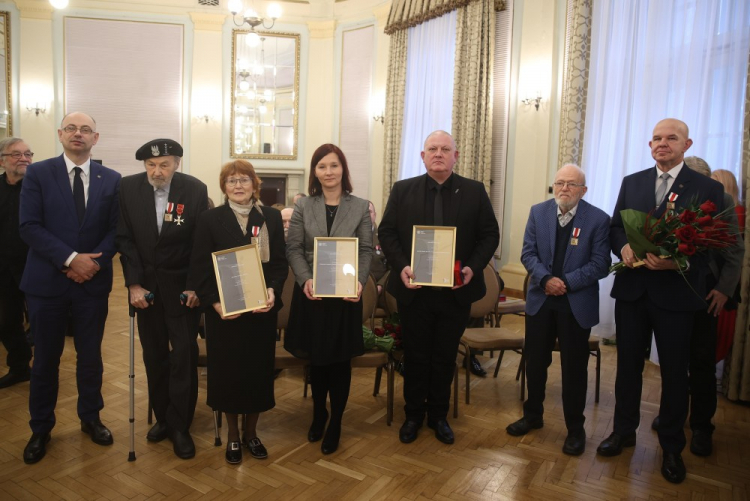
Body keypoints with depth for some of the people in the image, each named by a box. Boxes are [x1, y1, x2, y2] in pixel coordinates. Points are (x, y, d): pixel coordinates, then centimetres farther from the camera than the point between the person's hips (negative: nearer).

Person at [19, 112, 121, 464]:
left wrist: (95, 262, -14)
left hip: (93, 281, 1)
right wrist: (70, 259, -19)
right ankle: (41, 428, 28)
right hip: (47, 281, -1)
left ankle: (90, 418, 31)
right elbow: (30, 227, -9)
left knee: (90, 356, 12)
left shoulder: (111, 179, 4)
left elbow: (116, 229, 1)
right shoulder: (38, 173, -1)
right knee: (45, 358, 10)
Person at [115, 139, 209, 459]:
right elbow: (125, 239, -2)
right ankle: (162, 417, 26)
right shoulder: (128, 188, -4)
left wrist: (195, 286, -11)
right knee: (154, 355, 10)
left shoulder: (195, 190, -10)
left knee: (184, 355, -1)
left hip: (182, 285, -2)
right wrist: (134, 284, -9)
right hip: (145, 284, 2)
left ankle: (180, 426, 10)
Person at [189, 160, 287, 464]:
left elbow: (280, 262, 2)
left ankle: (251, 433, 29)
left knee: (259, 369, 9)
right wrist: (214, 302, -15)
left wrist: (273, 291, -16)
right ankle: (232, 435, 28)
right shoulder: (211, 219, 1)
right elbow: (200, 267, -3)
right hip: (223, 310, -1)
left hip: (262, 309, 1)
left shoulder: (271, 217, 5)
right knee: (227, 370, 7)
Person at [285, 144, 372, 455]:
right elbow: (294, 249, 0)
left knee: (340, 360, 7)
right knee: (316, 358, 13)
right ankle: (318, 414, 36)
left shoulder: (360, 207, 1)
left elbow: (366, 251, 0)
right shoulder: (303, 206, 3)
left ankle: (335, 423, 25)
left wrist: (360, 281, -16)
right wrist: (305, 280, -16)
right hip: (312, 293, 1)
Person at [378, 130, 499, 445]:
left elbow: (490, 235, 2)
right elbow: (387, 232, 0)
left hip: (456, 292, 1)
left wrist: (473, 267, -13)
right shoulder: (402, 190, 2)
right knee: (415, 357, 12)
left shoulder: (474, 191, 2)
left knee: (445, 358, 14)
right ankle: (413, 415, 31)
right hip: (414, 291, 0)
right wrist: (401, 267, -15)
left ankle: (439, 416, 32)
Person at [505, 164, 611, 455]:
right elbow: (528, 253, -1)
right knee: (535, 362, 14)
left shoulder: (598, 219, -7)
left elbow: (600, 264, -9)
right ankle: (533, 415, 34)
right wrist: (546, 279, -17)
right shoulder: (538, 212, 2)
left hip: (577, 304, -3)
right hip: (540, 300, 3)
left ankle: (575, 429, 25)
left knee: (574, 368, 7)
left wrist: (567, 282, -18)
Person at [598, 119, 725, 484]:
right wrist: (624, 247, -13)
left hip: (676, 293, -2)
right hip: (631, 289, 3)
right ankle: (624, 430, 32)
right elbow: (615, 227, 8)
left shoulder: (708, 188, -2)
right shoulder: (631, 182, 8)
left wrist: (676, 262, -23)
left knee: (674, 371, 9)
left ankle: (672, 447, 27)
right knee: (628, 364, 14)